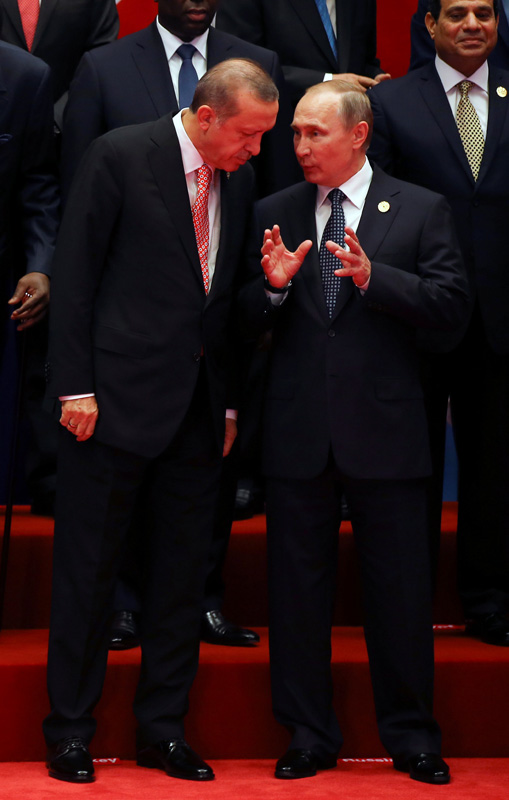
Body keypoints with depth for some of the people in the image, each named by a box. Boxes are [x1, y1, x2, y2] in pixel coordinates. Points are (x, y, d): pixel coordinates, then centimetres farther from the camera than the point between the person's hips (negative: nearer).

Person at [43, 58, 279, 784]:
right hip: (117, 397, -5)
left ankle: (163, 729, 19)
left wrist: (229, 402, 10)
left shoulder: (240, 180, 8)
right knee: (88, 569, 3)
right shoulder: (119, 156, -8)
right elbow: (75, 274, -7)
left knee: (182, 573, 9)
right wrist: (75, 387, -11)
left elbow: (229, 296, 13)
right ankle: (69, 731, 14)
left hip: (198, 405, 5)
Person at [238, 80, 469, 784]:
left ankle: (411, 733, 17)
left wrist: (374, 277, -20)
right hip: (298, 429, 2)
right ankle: (309, 734, 18)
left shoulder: (420, 210, 2)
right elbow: (247, 321, 7)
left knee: (400, 586, 4)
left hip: (385, 427, -2)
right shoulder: (274, 214, 9)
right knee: (298, 582, 7)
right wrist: (273, 285, -14)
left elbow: (451, 303, -7)